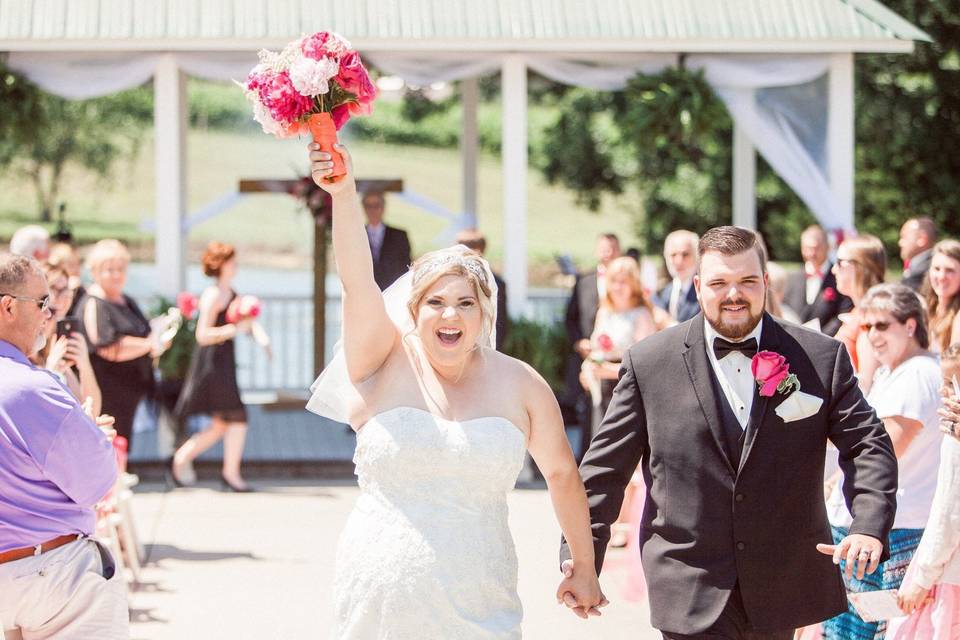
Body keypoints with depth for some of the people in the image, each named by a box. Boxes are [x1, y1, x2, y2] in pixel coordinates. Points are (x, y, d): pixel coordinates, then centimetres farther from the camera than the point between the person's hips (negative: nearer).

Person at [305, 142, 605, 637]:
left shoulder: (518, 385, 3)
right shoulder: (387, 364, 0)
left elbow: (561, 474, 15)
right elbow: (357, 281, -15)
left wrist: (584, 569, 21)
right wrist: (343, 194, -30)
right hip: (381, 598, -1)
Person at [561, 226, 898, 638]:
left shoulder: (823, 357, 1)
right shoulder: (648, 363, 0)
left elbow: (867, 444, -2)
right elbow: (606, 466, 4)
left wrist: (870, 527, -19)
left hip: (783, 590, 2)